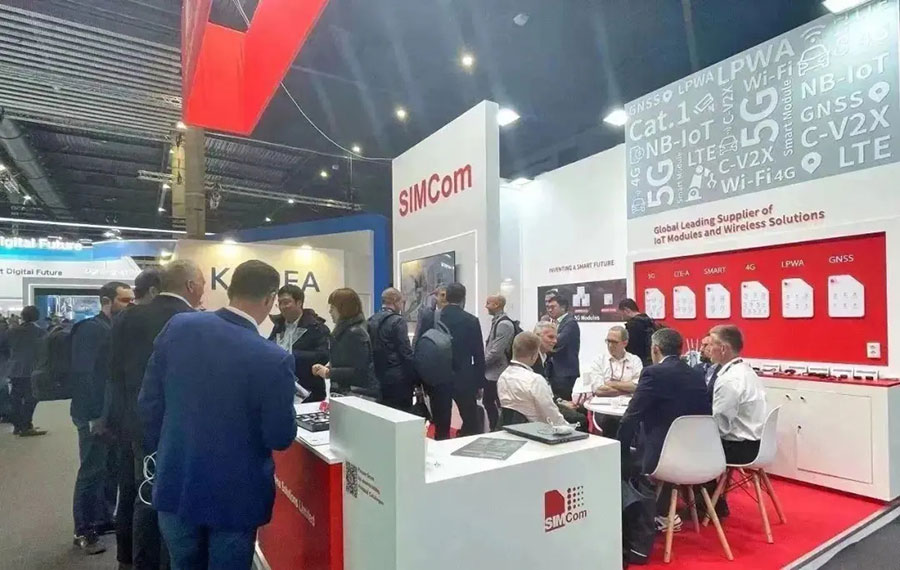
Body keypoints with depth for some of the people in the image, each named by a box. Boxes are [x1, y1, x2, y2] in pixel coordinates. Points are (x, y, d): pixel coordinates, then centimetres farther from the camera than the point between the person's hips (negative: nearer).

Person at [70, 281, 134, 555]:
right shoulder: (90, 329, -13)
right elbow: (81, 374, -20)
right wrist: (93, 415, -21)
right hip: (96, 416, -7)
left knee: (112, 469, 15)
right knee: (92, 473, 2)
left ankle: (104, 519, 30)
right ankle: (83, 531, 15)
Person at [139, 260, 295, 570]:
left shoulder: (177, 327, -11)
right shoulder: (274, 359, -25)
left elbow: (148, 401, -1)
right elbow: (280, 438, -15)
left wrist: (162, 453, 14)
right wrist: (284, 404, 5)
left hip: (175, 485, 4)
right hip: (234, 495, -4)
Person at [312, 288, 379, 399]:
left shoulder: (356, 333, -17)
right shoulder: (344, 330, 12)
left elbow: (358, 371, -21)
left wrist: (329, 373, -16)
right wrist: (327, 367, 3)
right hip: (345, 392, 9)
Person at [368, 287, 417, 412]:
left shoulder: (371, 321, 8)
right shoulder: (398, 321, -13)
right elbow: (406, 352, -15)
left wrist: (376, 373, 18)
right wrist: (415, 378, -8)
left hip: (378, 379, 7)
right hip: (397, 380, -7)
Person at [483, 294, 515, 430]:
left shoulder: (504, 324, -19)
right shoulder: (496, 321, 10)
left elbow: (496, 351, -23)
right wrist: (483, 363, 7)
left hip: (497, 374, -9)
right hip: (490, 372, 9)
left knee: (501, 406, 3)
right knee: (488, 402, 18)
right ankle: (494, 429, 30)